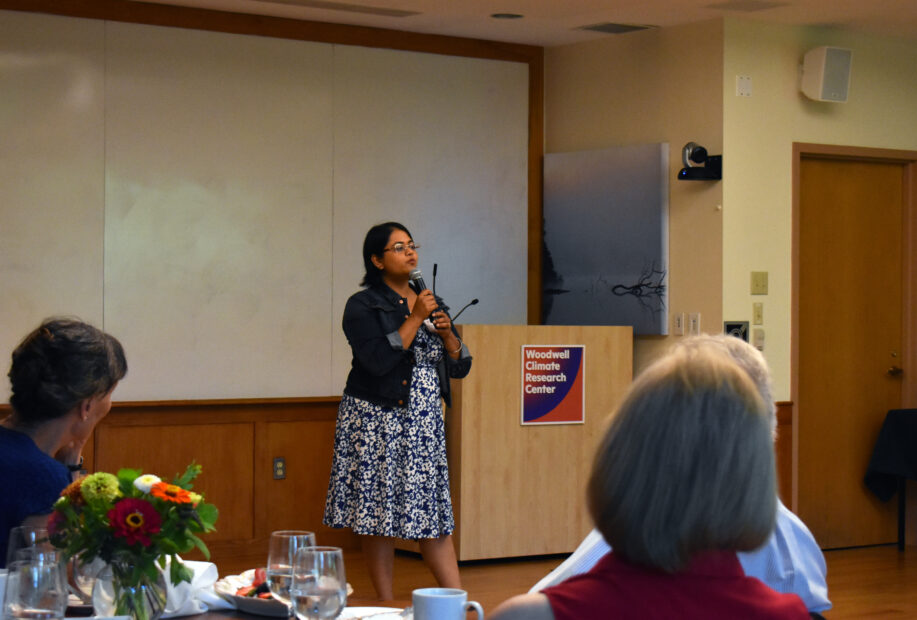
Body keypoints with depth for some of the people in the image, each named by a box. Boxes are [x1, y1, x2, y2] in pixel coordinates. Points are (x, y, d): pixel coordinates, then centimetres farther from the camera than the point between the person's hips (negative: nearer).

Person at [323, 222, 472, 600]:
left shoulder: (432, 304, 13)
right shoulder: (362, 306, -4)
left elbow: (460, 368, 14)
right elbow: (378, 360, -19)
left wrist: (448, 334, -4)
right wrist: (415, 319, -13)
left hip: (425, 425, 5)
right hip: (377, 422, -5)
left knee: (433, 513, 4)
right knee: (379, 514, -2)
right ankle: (386, 607, 6)